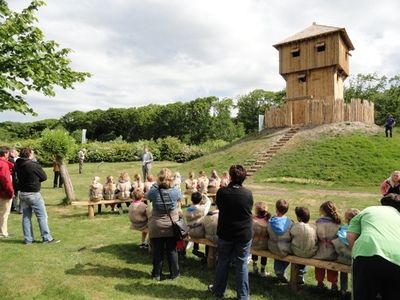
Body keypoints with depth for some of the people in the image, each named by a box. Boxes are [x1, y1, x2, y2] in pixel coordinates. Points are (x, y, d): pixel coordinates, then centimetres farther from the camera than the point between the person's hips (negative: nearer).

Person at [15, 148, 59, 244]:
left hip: (23, 193, 7)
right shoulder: (34, 165, -17)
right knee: (42, 216, 1)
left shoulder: (18, 165, 1)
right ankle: (47, 238, 5)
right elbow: (44, 177, -7)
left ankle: (28, 239, 20)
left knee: (26, 217, 13)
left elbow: (20, 177, 11)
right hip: (34, 194, -7)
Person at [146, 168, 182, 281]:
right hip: (171, 226, 0)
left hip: (156, 226, 0)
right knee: (172, 250, 13)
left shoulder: (153, 192, -16)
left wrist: (155, 185, 9)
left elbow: (147, 195, 8)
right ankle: (174, 273, 25)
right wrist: (171, 185, 16)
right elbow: (180, 197, 9)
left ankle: (157, 274, 25)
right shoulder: (175, 191, -14)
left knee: (157, 251, 12)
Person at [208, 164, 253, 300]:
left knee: (223, 262, 17)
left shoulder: (221, 192, -14)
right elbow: (250, 210, 4)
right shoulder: (248, 193, -14)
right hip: (244, 234, -1)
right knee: (242, 264, 9)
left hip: (225, 233, 1)